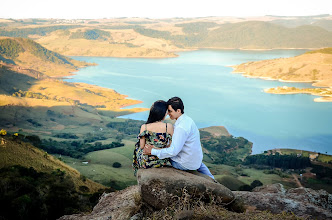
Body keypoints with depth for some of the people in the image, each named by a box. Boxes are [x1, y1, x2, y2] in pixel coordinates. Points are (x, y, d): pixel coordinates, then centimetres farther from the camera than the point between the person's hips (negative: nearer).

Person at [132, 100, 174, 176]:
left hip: (146, 162, 0)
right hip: (162, 162, 1)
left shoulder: (144, 127, -19)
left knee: (138, 148, 35)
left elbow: (142, 146, -8)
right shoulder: (169, 127, -21)